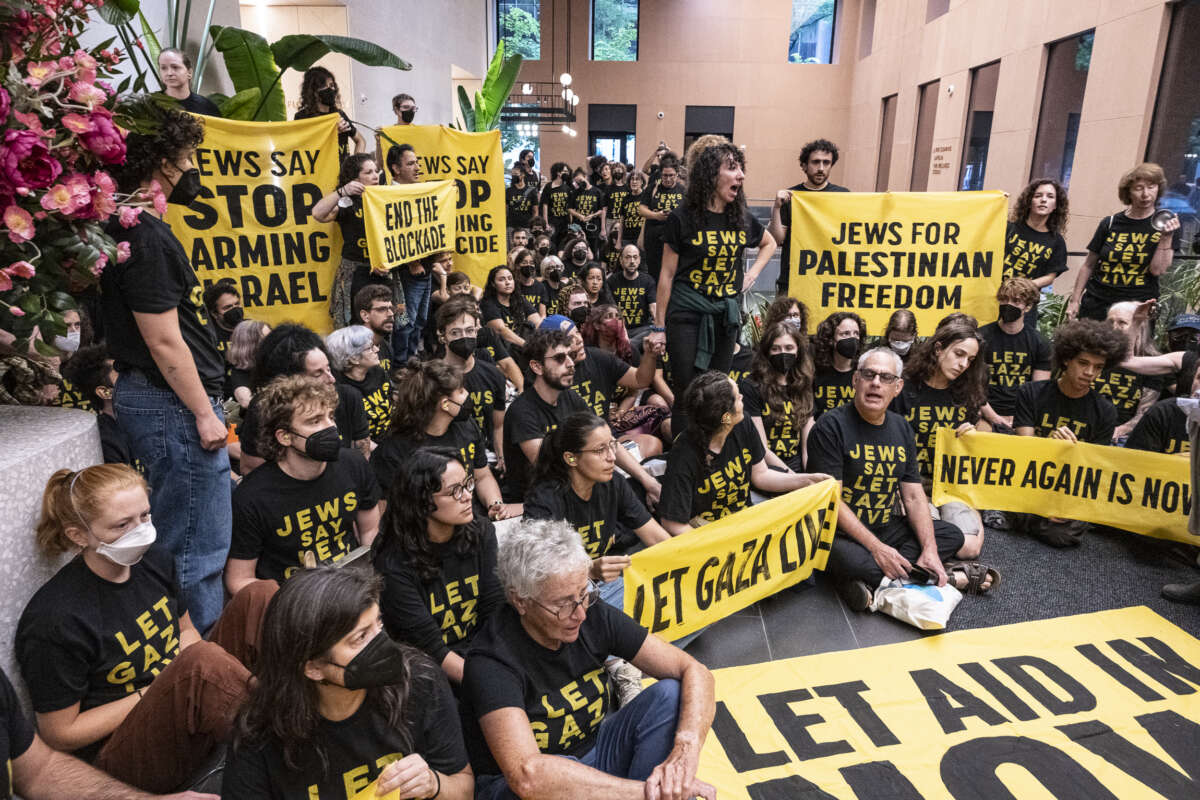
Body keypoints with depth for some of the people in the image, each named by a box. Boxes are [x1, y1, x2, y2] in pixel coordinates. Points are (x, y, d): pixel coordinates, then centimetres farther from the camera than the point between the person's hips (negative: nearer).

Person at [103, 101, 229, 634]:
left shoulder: (132, 229, 13)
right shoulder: (146, 237, -19)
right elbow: (164, 341, -20)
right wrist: (203, 412, -15)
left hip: (146, 397, 11)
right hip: (172, 406, -11)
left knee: (176, 538, 20)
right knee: (198, 546, -1)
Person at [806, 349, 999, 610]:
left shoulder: (902, 429, 8)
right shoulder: (831, 425, -14)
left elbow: (914, 496, 7)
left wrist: (930, 549, -7)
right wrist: (876, 548, -23)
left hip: (885, 527, 7)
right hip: (840, 533, -7)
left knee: (952, 535, 2)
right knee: (851, 561, -37)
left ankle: (868, 581, -17)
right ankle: (953, 577, -15)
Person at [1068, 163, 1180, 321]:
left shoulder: (1167, 224, 2)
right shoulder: (1110, 223, 5)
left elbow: (1157, 270, -6)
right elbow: (1089, 265, 10)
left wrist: (1166, 237, -16)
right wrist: (1075, 300, 7)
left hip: (1137, 308, -1)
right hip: (1097, 303, 1)